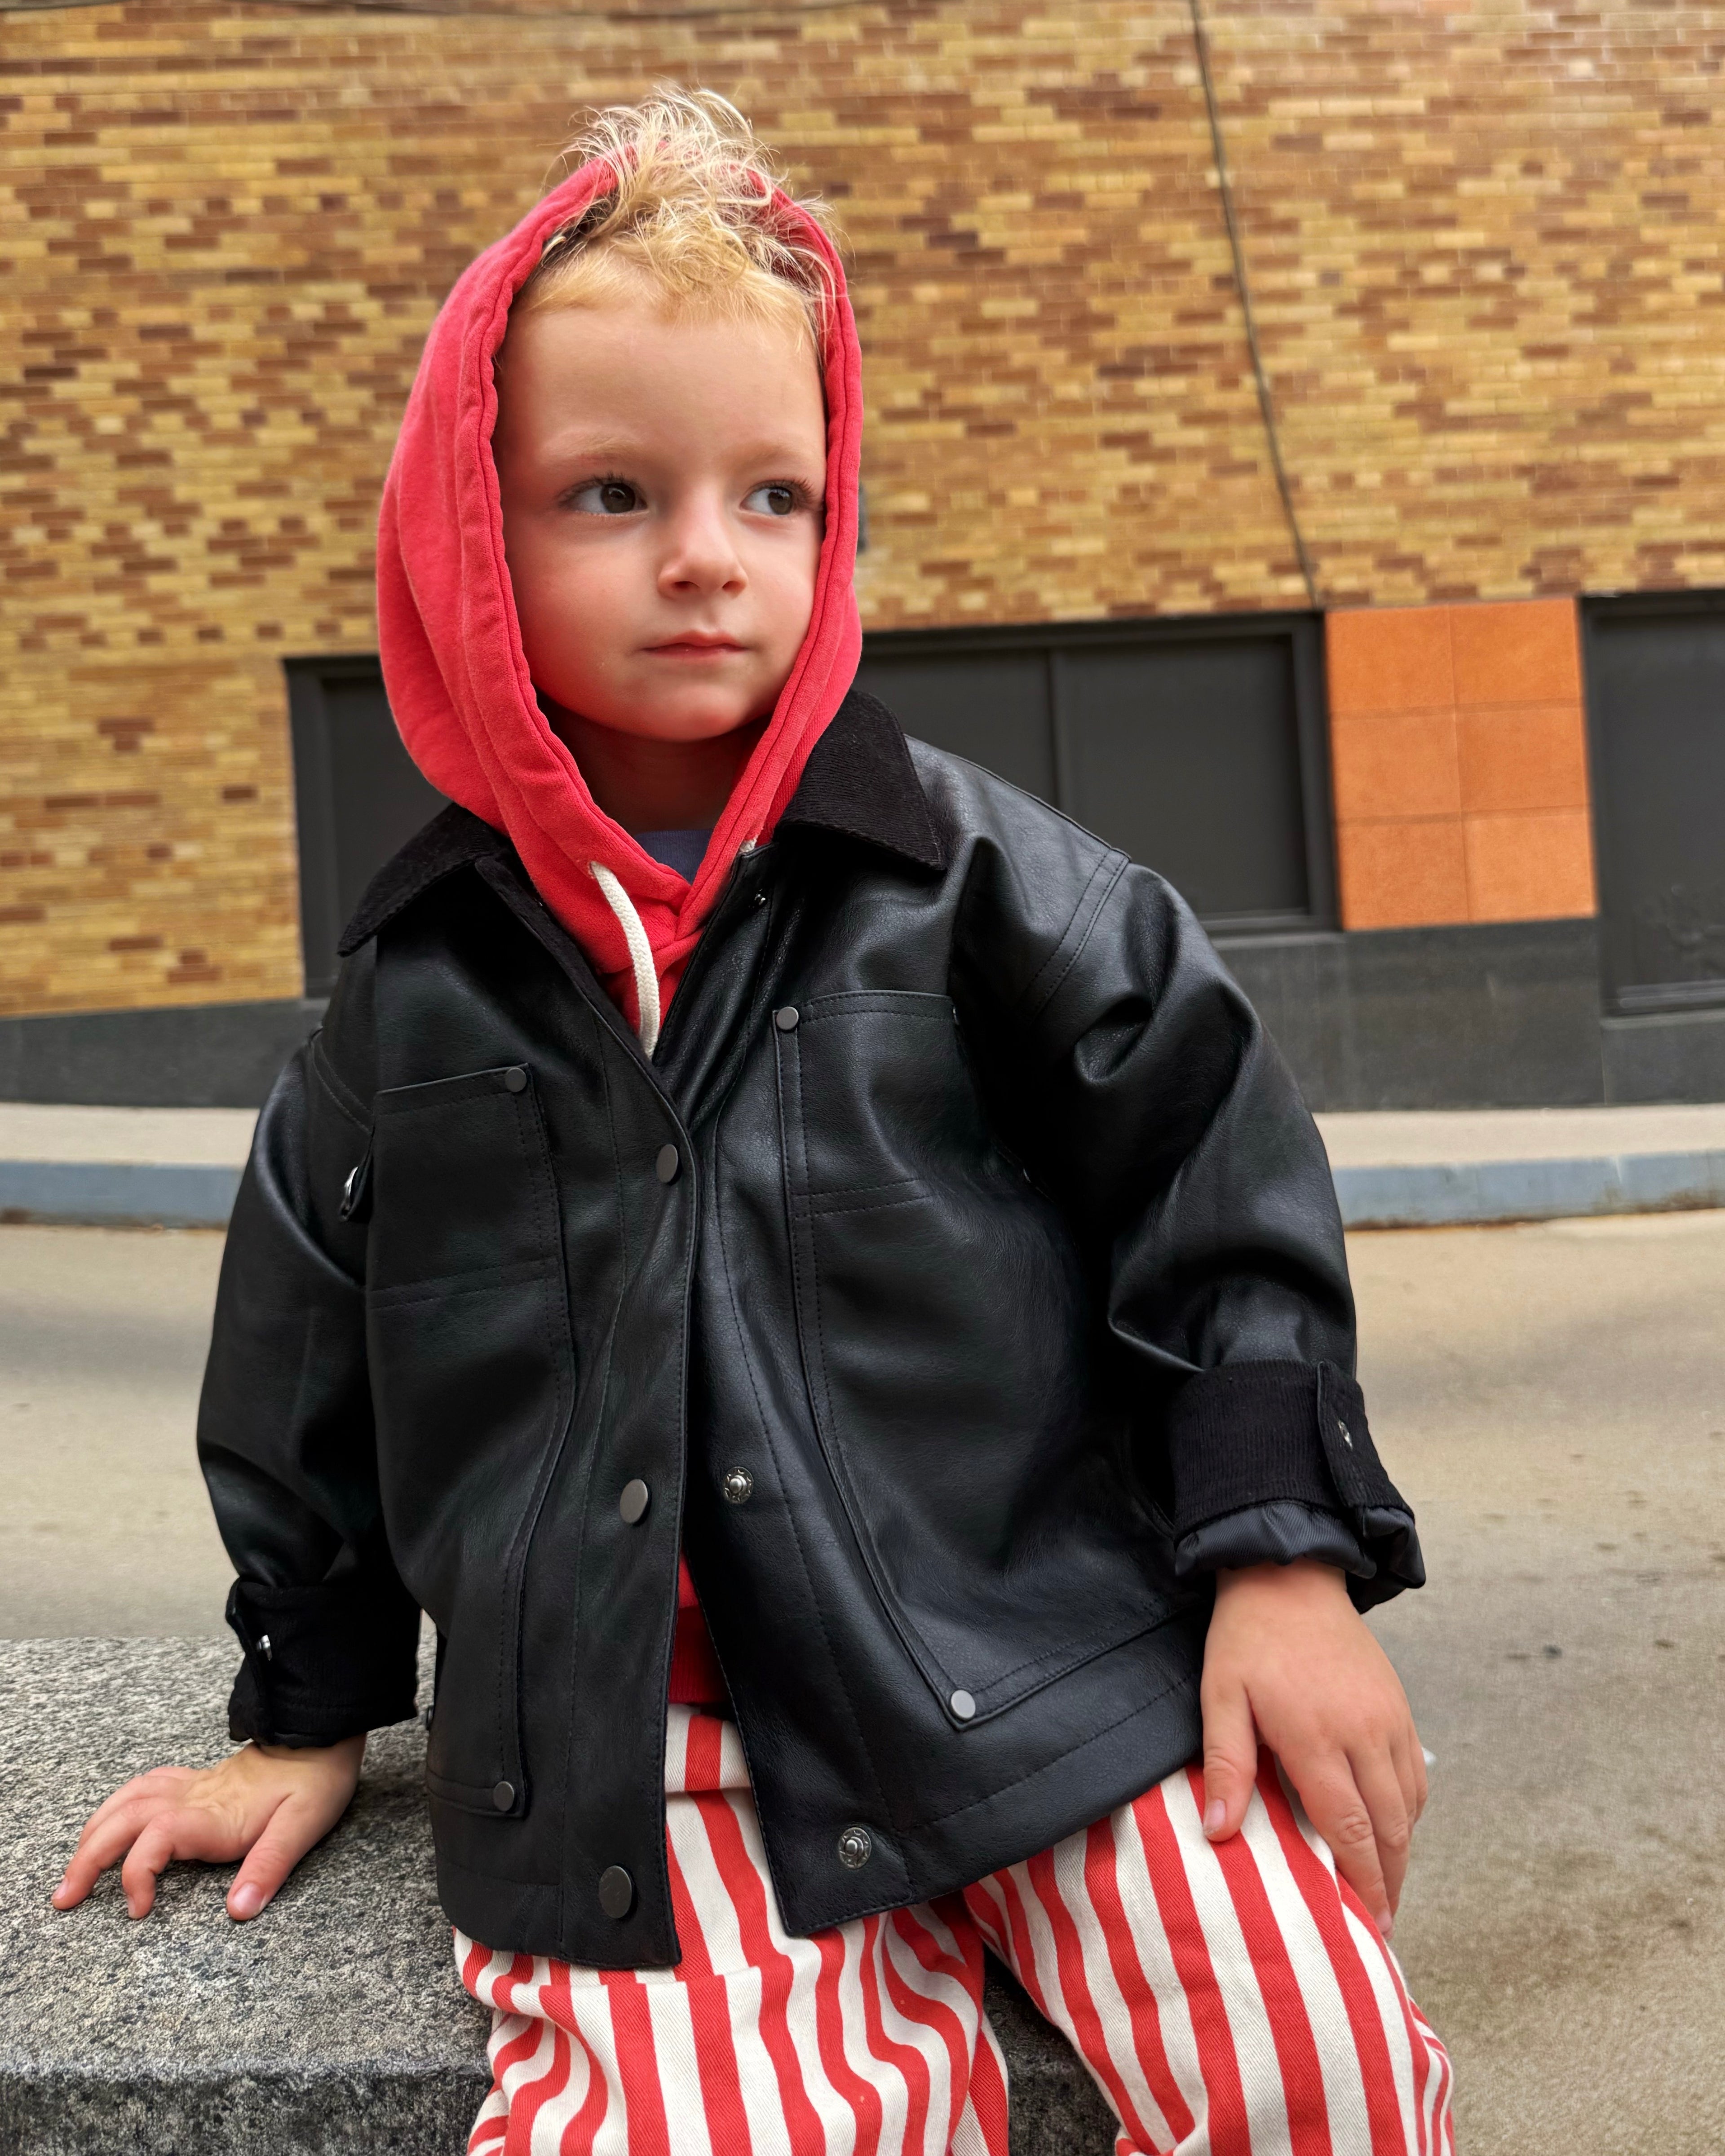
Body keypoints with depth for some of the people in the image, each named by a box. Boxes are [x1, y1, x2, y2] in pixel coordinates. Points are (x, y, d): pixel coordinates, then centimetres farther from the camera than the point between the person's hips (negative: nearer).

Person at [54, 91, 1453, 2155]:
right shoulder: (425, 976, 5)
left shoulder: (975, 879, -2)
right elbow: (314, 1351, 15)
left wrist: (1285, 1555, -3)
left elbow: (1214, 1192, 1)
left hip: (1041, 1646, 0)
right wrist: (305, 1711, 19)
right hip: (641, 1722, 1)